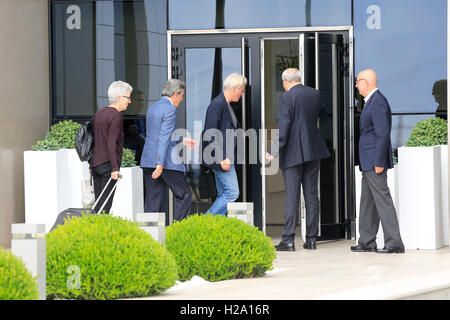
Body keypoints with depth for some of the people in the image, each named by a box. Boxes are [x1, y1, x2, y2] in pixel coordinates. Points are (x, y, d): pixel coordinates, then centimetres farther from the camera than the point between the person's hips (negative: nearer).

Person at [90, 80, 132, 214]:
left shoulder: (100, 113, 14)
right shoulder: (116, 116, -11)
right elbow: (111, 143, -19)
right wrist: (115, 168, -22)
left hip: (96, 163, 8)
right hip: (108, 164, -8)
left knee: (98, 204, 10)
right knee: (105, 206, -7)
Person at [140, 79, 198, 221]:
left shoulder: (152, 108, 16)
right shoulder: (170, 109, -11)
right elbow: (164, 138, -19)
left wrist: (182, 140, 31)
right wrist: (160, 164, -23)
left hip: (148, 161, 8)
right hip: (167, 161, -8)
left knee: (152, 199, 7)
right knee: (184, 196, 3)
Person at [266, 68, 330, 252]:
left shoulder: (286, 98, -11)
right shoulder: (315, 94, 7)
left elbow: (283, 126, -17)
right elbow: (323, 114, 25)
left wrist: (274, 152, -15)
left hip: (293, 153, -5)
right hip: (313, 151, 5)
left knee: (292, 197, -5)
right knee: (312, 196, 8)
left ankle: (288, 240, -8)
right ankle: (311, 239, 8)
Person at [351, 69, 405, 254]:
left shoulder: (378, 102, -15)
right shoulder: (371, 102, 17)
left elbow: (383, 133, -21)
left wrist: (379, 162, -23)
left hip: (375, 161, -11)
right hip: (369, 162, 11)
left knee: (382, 199, -10)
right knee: (367, 201, 13)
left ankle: (394, 242, -11)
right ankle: (367, 242, 17)